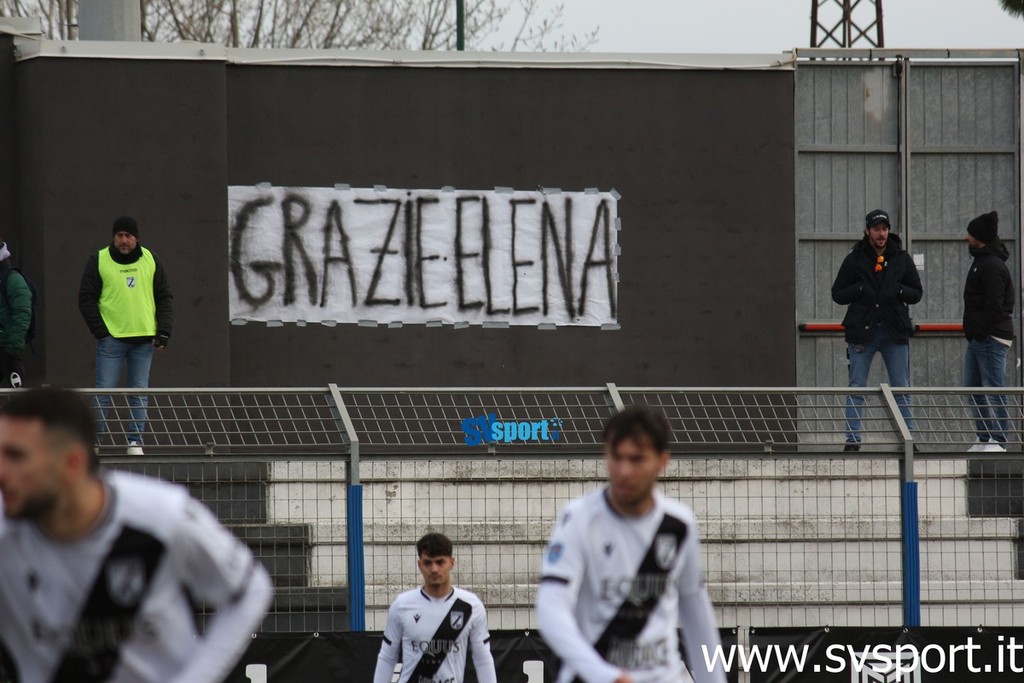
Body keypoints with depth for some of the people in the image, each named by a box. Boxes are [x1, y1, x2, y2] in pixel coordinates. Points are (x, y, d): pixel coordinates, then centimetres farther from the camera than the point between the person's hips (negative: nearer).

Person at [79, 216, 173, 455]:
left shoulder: (150, 260, 9)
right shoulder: (98, 261, 1)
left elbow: (164, 297, 12)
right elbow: (86, 299, 1)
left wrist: (163, 331, 1)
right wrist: (100, 331, -8)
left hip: (144, 338, 3)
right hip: (112, 337, -3)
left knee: (140, 394, 3)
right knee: (104, 393, -6)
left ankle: (135, 442, 7)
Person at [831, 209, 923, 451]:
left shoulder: (902, 259, 9)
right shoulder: (854, 259, 5)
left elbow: (917, 293, 11)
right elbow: (837, 294, 5)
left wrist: (898, 291, -10)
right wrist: (860, 290, -13)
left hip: (895, 332, 1)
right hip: (862, 332, -1)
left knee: (902, 390, 3)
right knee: (856, 389, -1)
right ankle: (853, 439, 2)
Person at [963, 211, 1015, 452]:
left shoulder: (992, 266, -14)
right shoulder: (981, 262, 18)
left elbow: (994, 305, -20)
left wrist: (981, 331, -20)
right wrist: (973, 332, 15)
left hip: (990, 338, -11)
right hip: (978, 338, 11)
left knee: (993, 390, -8)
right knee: (974, 388, 12)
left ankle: (998, 441, -8)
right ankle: (984, 439, 16)